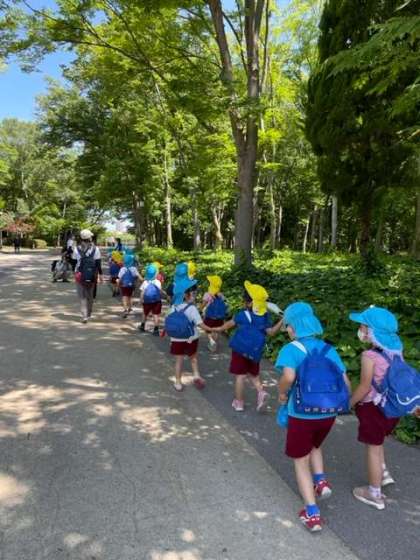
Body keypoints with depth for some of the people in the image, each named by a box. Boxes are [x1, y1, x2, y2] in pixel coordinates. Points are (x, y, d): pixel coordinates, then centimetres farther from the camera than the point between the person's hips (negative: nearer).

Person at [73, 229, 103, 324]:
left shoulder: (77, 249, -4)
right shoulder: (95, 249, -5)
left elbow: (74, 262, 3)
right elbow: (98, 263, -6)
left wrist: (75, 273, 18)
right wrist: (100, 274, 2)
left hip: (80, 276, -1)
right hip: (92, 276, 1)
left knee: (82, 296, 3)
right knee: (90, 296, 16)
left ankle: (84, 316, -9)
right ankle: (88, 314, 28)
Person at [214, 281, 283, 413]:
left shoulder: (243, 315, -16)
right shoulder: (265, 316, -4)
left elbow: (230, 324, -3)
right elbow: (270, 332, -7)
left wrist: (218, 329, 14)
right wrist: (282, 322, -5)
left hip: (240, 350, -5)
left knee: (240, 375, 5)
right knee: (254, 374, 23)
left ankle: (239, 402, 14)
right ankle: (261, 392, 0)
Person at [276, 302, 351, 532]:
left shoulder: (291, 349, -13)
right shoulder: (329, 349, 2)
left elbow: (288, 376, -32)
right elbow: (346, 384, 0)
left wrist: (282, 394, -13)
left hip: (302, 415, -5)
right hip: (328, 414, 5)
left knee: (301, 462, 15)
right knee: (314, 446, 35)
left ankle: (312, 514, 13)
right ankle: (321, 481, 20)